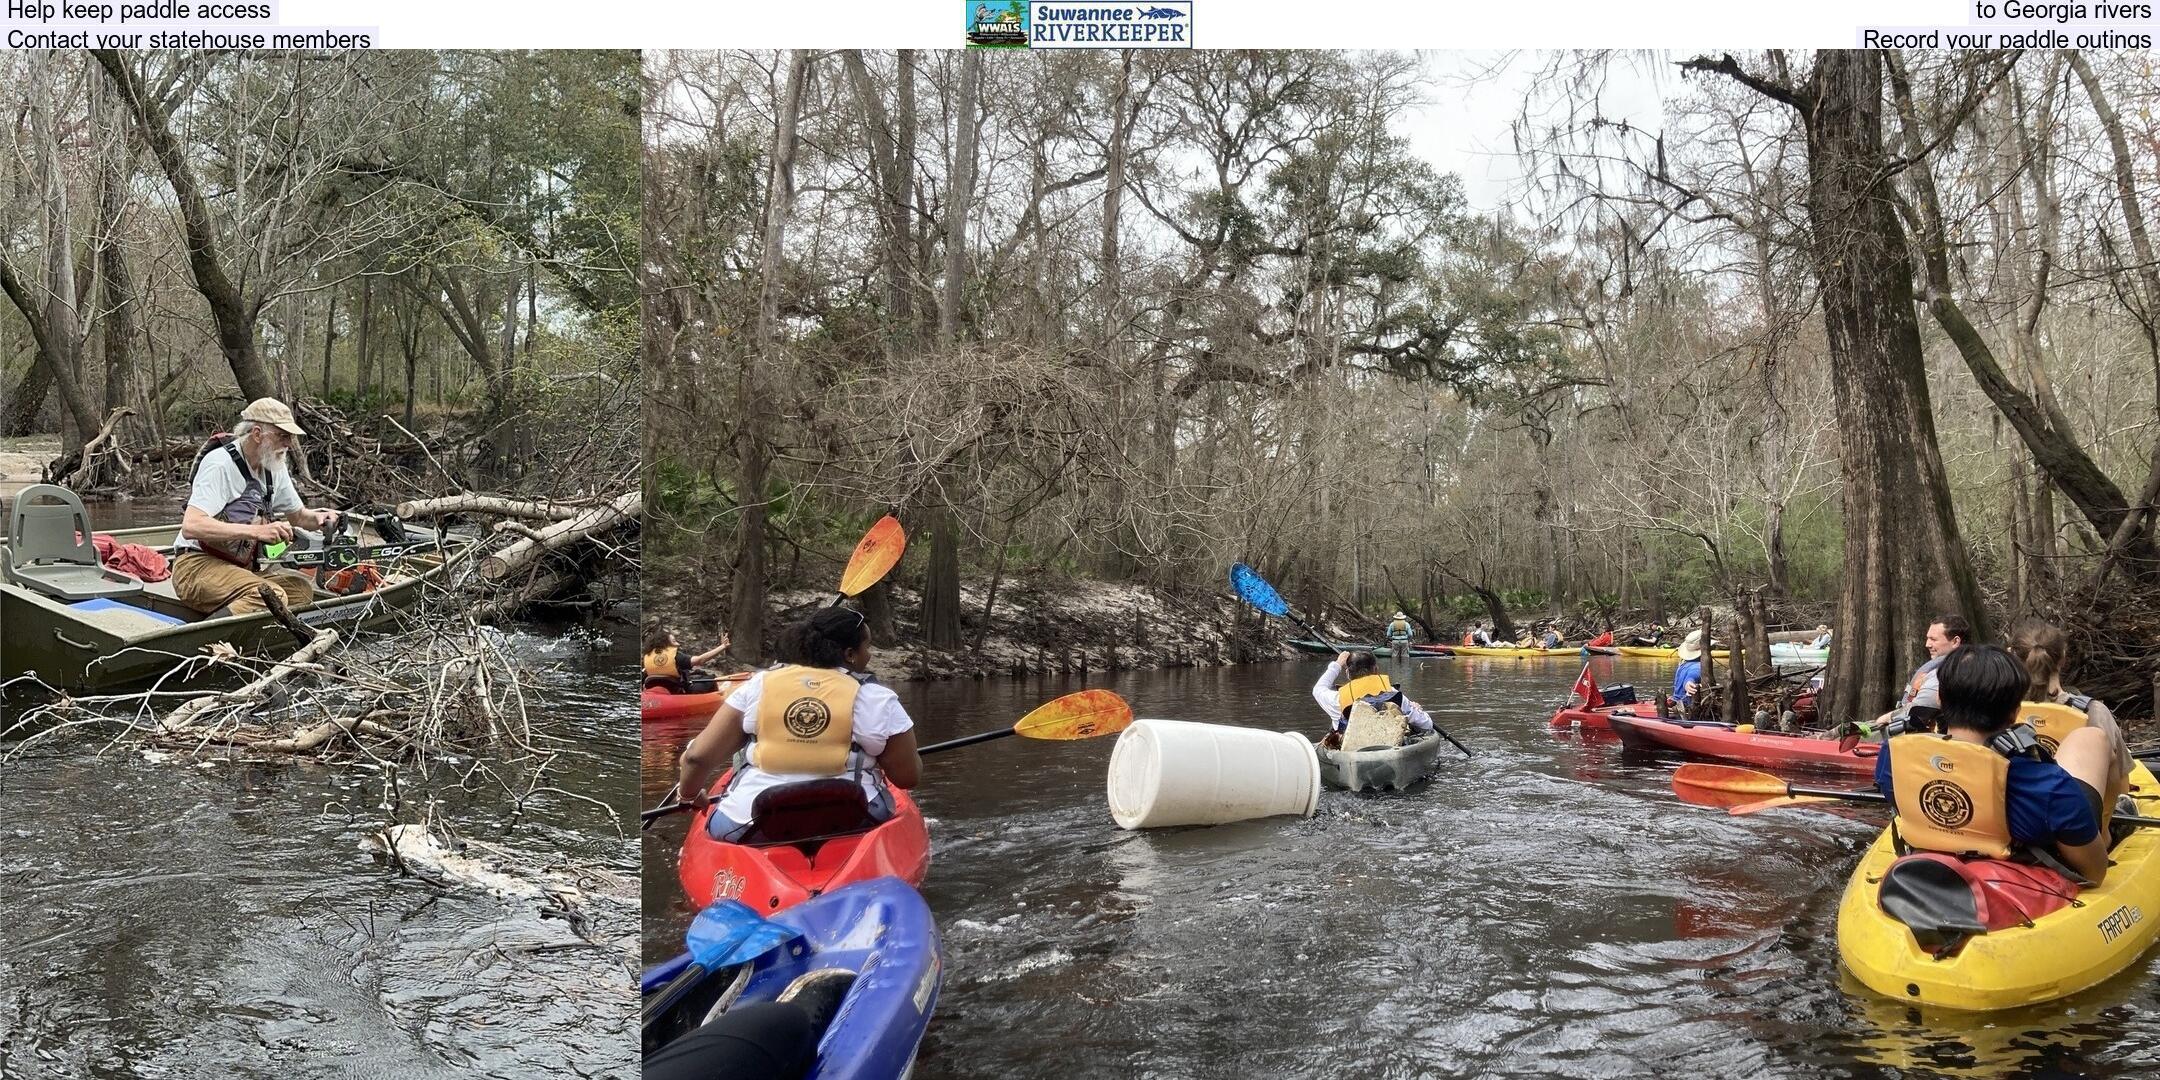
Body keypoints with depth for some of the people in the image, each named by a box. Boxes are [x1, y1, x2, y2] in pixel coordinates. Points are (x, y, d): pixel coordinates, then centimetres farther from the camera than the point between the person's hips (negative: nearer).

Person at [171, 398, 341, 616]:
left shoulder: (275, 468, 10)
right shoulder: (220, 463, -15)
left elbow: (297, 515, 27)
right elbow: (191, 527, -26)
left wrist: (318, 518, 2)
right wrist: (257, 531, -33)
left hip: (242, 569, 9)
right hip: (198, 565, -9)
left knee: (300, 587, -17)